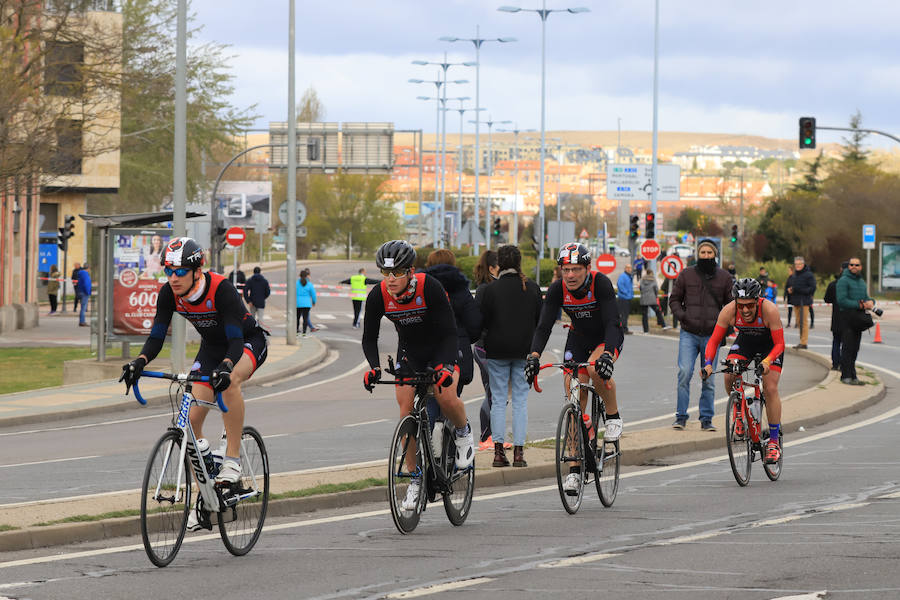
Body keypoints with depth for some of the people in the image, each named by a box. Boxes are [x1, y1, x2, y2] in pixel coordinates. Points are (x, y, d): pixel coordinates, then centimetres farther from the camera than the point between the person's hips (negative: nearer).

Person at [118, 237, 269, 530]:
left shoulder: (221, 289, -33)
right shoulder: (169, 293, -18)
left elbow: (235, 340, -39)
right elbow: (157, 336, -16)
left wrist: (225, 367, -58)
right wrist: (139, 362, -36)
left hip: (248, 342, -6)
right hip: (212, 347, 6)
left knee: (230, 381, -39)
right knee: (193, 419, -7)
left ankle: (233, 459, -27)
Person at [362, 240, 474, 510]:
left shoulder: (430, 288, -30)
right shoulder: (378, 296, -20)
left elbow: (449, 332, -28)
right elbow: (369, 338, -13)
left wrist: (444, 366, -44)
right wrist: (374, 367, -32)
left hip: (440, 347, -3)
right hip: (409, 351, 3)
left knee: (446, 397, -28)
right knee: (406, 409, -9)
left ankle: (463, 432, 6)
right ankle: (415, 479, 1)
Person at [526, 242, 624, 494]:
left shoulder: (601, 284, -28)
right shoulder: (557, 290, -19)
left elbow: (612, 322, -36)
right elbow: (543, 325, -23)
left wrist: (607, 354, -53)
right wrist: (534, 357, -40)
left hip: (608, 337, -3)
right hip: (579, 338, 3)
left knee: (596, 369, -37)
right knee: (575, 405, -5)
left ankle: (613, 416, -9)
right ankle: (574, 469, -1)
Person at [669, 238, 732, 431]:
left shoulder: (724, 277, 7)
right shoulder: (686, 275, 5)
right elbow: (674, 299, 12)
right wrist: (682, 316, -4)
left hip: (712, 335, 1)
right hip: (689, 334, -1)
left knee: (709, 379, 5)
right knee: (685, 373, -13)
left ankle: (706, 419, 13)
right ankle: (681, 416, -6)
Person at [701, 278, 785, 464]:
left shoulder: (769, 310, -35)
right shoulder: (729, 311, -28)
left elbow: (779, 344, -30)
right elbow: (714, 340, -21)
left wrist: (766, 362, -48)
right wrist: (708, 364, -38)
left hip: (770, 345, -3)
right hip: (745, 342, 3)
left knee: (770, 388, -16)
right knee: (729, 376, -24)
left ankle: (774, 441, -7)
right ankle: (739, 410, 4)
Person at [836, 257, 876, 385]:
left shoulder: (861, 282, 17)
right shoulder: (843, 281, -8)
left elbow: (866, 297, 21)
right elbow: (842, 300, -16)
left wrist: (870, 302, -4)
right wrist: (859, 305, -18)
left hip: (859, 317, 7)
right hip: (847, 316, -7)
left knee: (855, 348, 9)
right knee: (847, 348, -9)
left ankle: (853, 376, 14)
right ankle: (846, 376, -8)